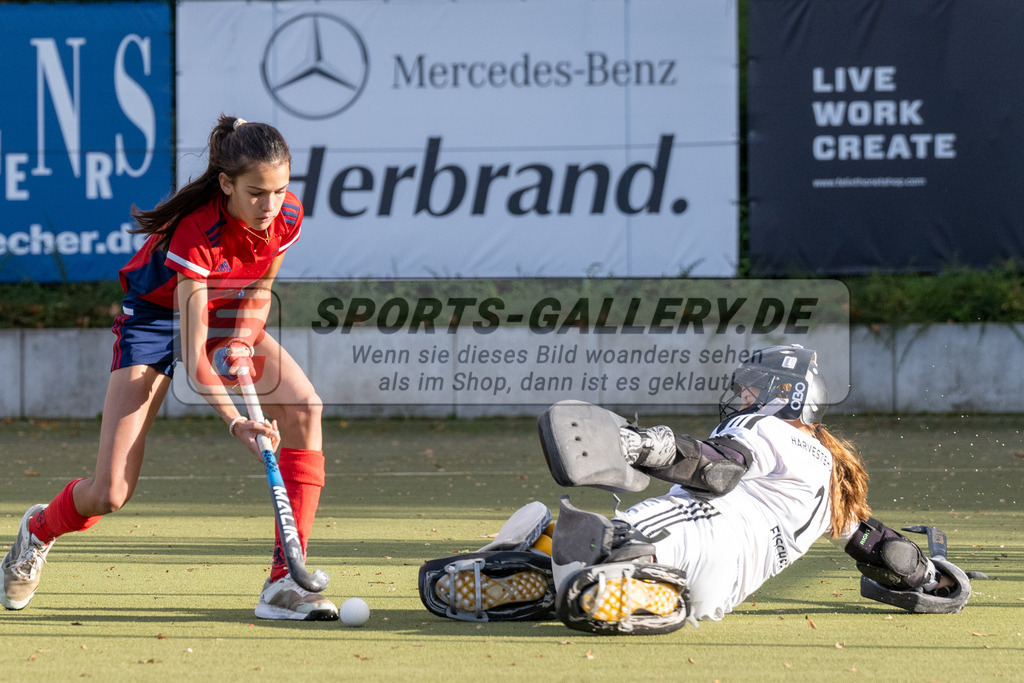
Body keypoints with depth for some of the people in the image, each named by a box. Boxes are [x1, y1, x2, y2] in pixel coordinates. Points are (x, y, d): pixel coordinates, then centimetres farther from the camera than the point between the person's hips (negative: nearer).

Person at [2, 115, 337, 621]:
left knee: (305, 408, -24)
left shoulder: (286, 215, -20)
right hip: (157, 318, -5)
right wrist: (236, 422, -49)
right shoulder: (197, 234, -37)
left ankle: (285, 581, -22)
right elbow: (192, 355, -38)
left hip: (228, 315, 5)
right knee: (109, 494, -12)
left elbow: (258, 292, 0)